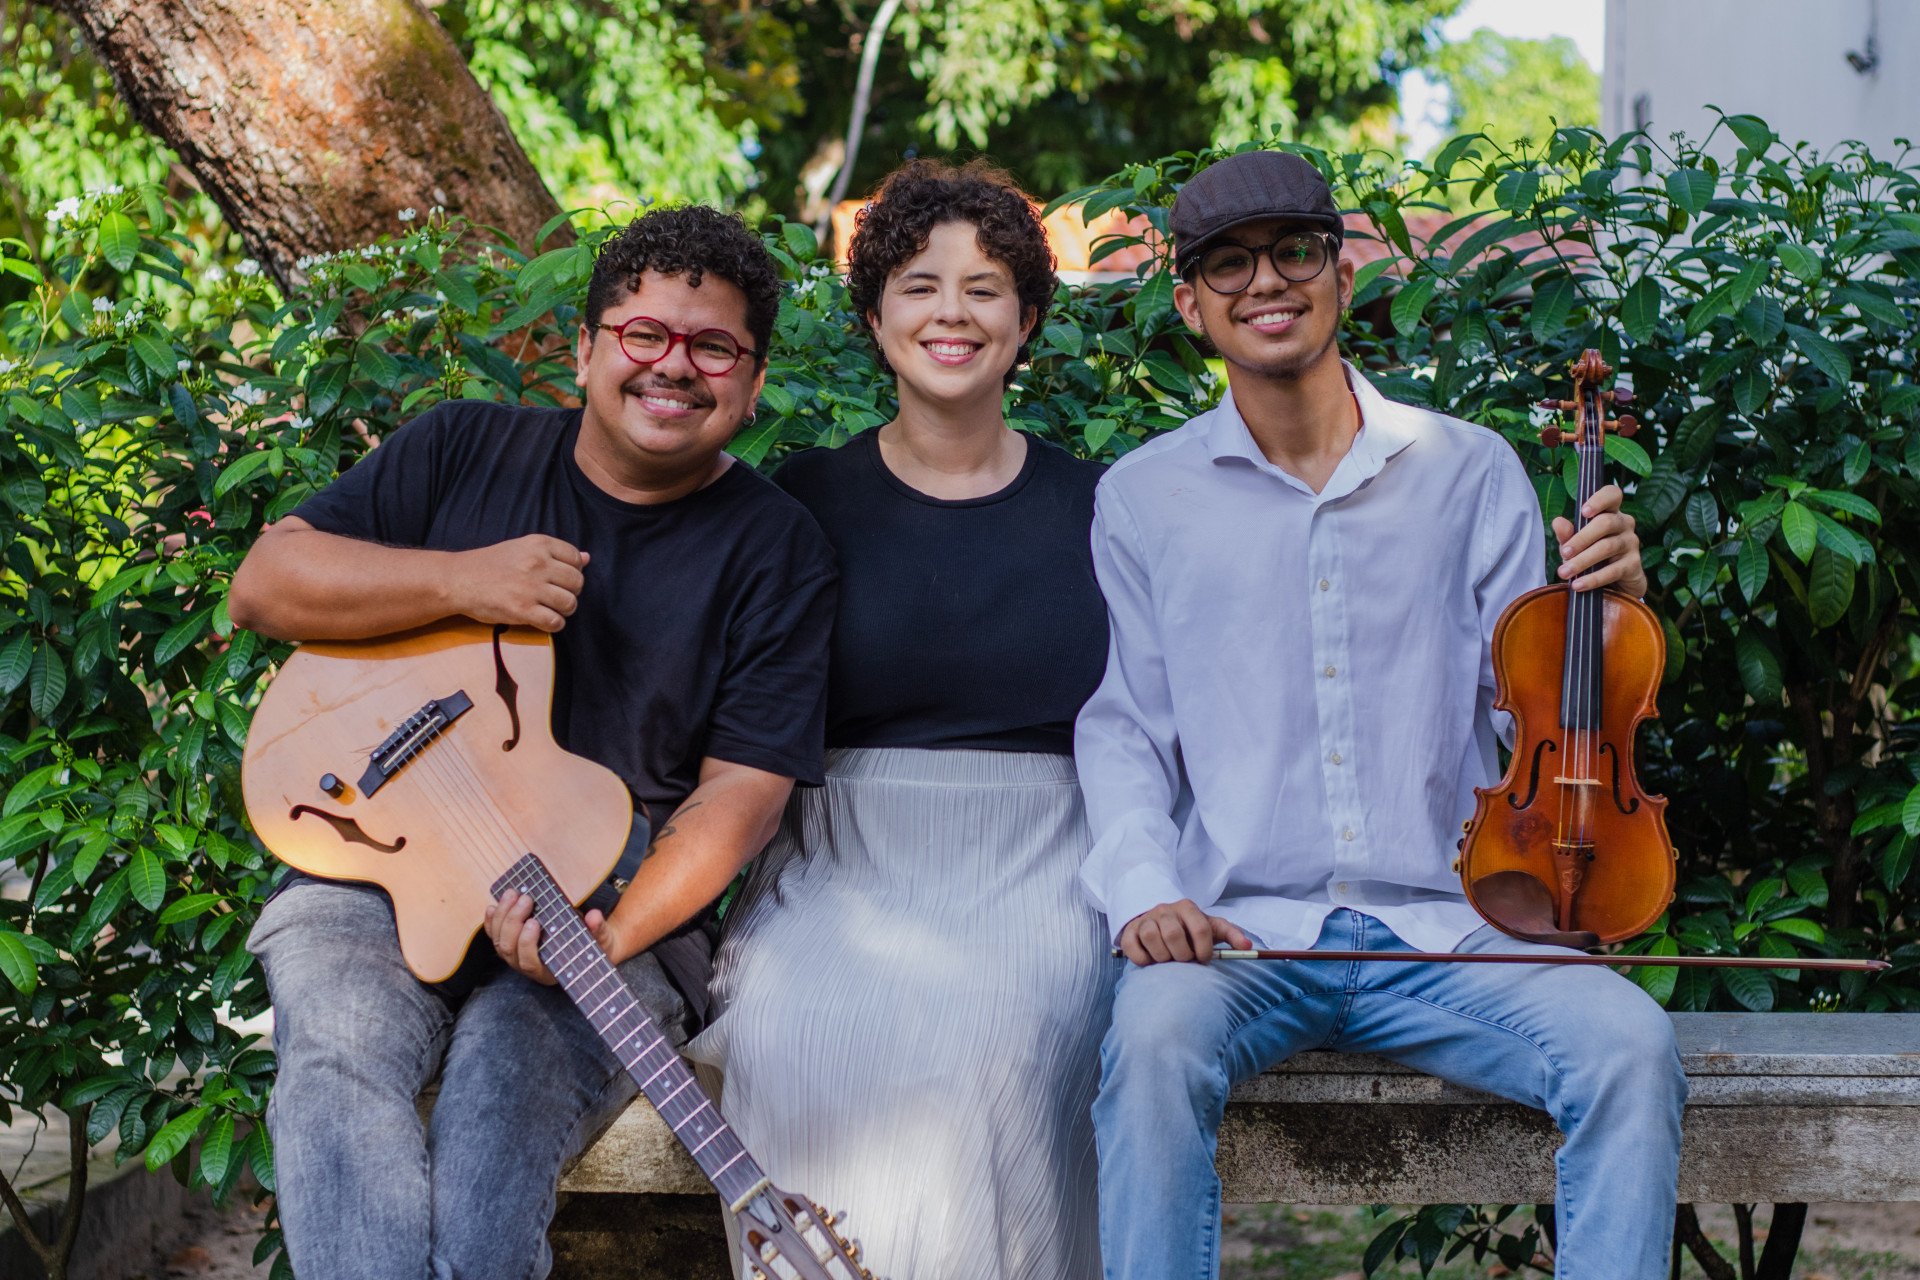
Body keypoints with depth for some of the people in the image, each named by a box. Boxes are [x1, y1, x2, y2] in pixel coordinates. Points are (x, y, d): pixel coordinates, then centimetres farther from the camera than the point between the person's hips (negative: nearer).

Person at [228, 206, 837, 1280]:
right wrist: (461, 581, -12)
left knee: (510, 1086, -31)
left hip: (615, 903, -1)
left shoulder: (778, 553, 2)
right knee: (338, 1058, -28)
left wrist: (618, 931, -21)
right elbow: (264, 584, 3)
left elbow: (740, 789, -5)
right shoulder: (467, 450, 8)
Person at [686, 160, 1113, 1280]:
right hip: (844, 872, 0)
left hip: (1032, 880, 0)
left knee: (996, 1035, -33)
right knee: (795, 1033, -31)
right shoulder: (807, 502, 9)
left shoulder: (1092, 508, 11)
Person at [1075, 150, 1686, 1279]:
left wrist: (1605, 611, -11)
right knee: (1155, 1043, -33)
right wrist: (1144, 886, -11)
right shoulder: (1144, 496, 8)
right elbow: (1124, 728, 7)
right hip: (1235, 928, -1)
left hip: (1447, 927, 1)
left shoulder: (1472, 472, 9)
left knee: (1631, 1043, -25)